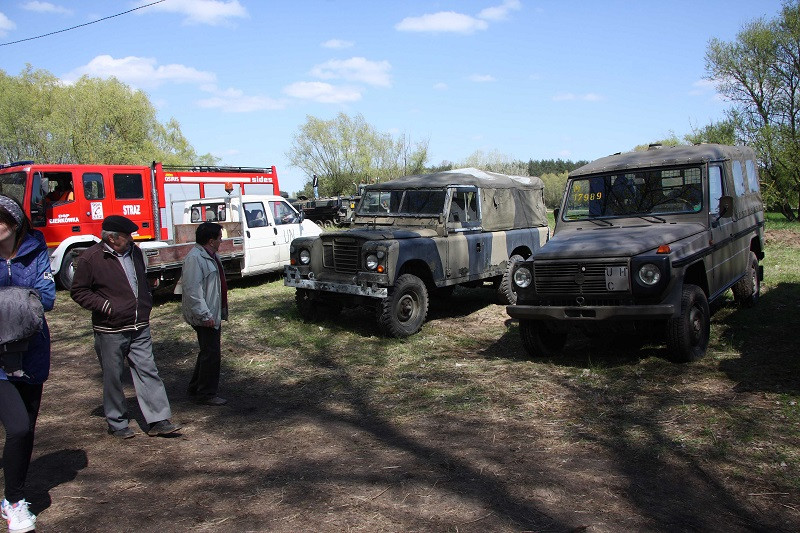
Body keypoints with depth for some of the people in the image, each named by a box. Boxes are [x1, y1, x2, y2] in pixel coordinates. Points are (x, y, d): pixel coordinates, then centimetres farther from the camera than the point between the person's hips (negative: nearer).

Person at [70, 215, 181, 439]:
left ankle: (158, 420, 4)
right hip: (110, 330, -5)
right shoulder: (90, 258, -9)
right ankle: (117, 423, 22)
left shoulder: (134, 252, 10)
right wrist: (105, 306, -15)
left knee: (148, 371, 2)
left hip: (140, 328, 5)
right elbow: (78, 291, -4)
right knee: (113, 378, 7)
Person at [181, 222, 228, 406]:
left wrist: (220, 313, 25)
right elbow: (192, 290, -25)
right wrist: (205, 315, -25)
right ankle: (206, 394, 8)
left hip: (214, 314, 11)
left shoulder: (210, 256, 14)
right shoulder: (194, 258, -19)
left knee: (208, 353, 19)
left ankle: (196, 388, 32)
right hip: (205, 317, -11)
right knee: (211, 355, -4)